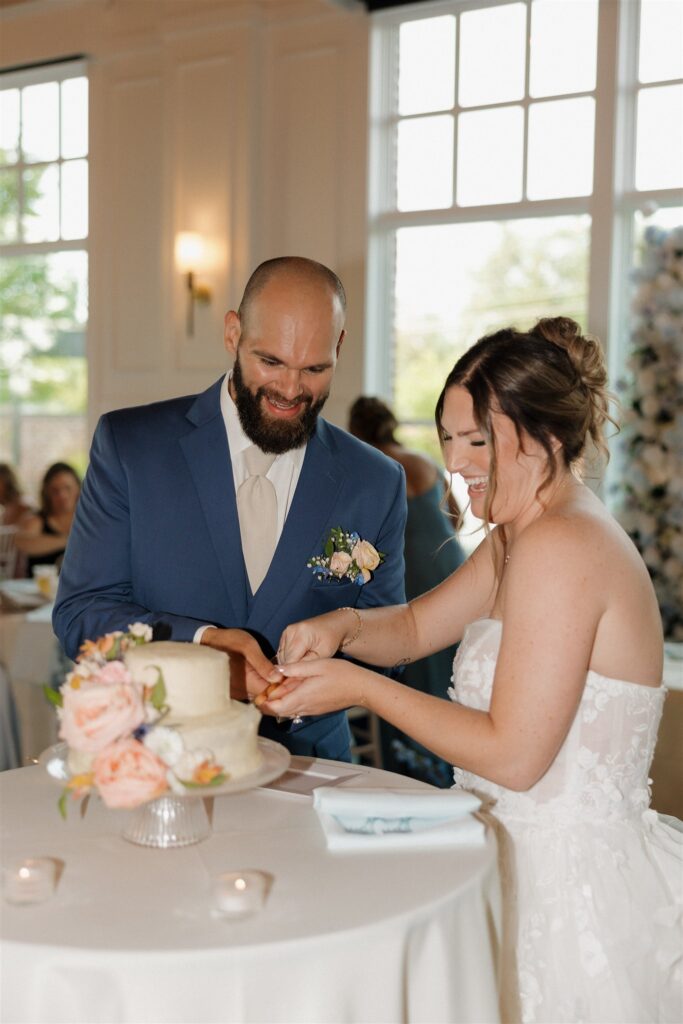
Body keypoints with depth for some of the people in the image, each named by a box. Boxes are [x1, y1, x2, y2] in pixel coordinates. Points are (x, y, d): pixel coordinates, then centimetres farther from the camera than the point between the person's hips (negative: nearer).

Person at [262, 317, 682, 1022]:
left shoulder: (559, 548, -23)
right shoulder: (519, 537, 9)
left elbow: (513, 756, -23)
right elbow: (415, 627, 17)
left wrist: (361, 688, -18)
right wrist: (341, 626, -5)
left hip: (568, 879, -9)